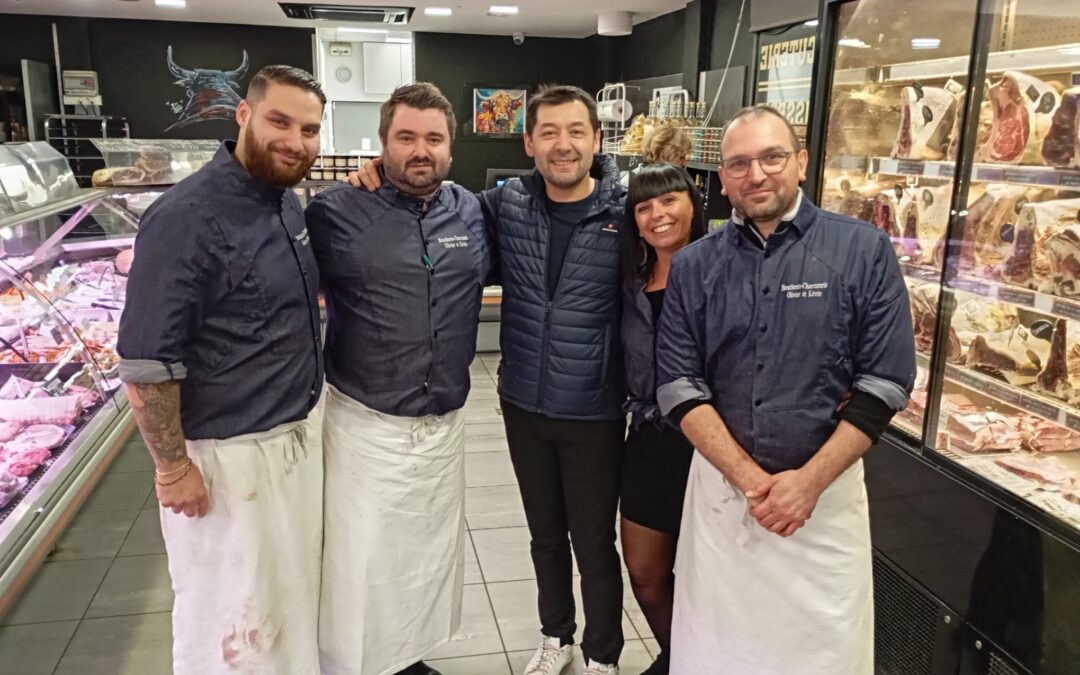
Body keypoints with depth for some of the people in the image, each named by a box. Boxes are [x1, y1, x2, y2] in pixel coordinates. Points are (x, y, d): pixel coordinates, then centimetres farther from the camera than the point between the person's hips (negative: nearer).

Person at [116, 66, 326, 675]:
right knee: (232, 615, 11)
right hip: (229, 452, -7)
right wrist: (173, 467, -14)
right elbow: (146, 362, -20)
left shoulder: (289, 203, 3)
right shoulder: (188, 216, -21)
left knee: (295, 588, 24)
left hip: (303, 433, 8)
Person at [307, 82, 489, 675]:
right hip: (365, 423, -4)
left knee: (431, 553, 20)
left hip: (445, 423, 5)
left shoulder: (470, 211, 2)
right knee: (359, 563, 7)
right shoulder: (337, 212, -10)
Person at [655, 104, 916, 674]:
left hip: (827, 490, -1)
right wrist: (749, 479, -12)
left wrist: (809, 481, -13)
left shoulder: (864, 251, -4)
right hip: (720, 485, 2)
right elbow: (679, 386, -3)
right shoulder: (692, 266, 1)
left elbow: (885, 382, -7)